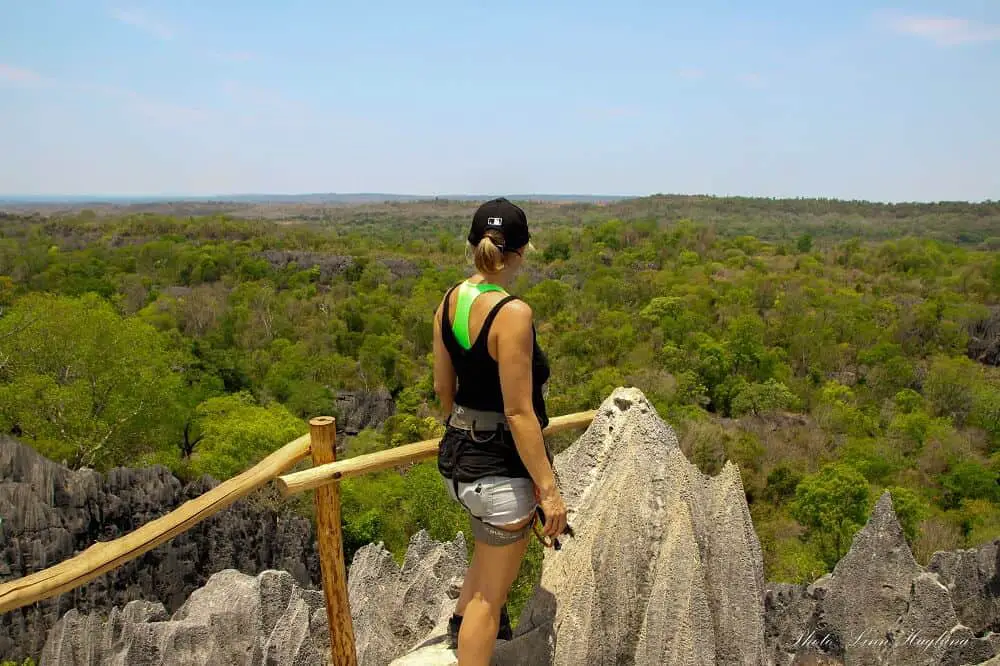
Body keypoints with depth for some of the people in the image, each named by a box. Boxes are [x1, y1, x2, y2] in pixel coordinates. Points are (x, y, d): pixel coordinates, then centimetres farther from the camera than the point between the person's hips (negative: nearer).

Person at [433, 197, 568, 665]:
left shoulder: (450, 299, -1)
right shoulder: (513, 313, -24)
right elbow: (519, 413, -23)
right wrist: (549, 488, -14)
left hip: (458, 454, 9)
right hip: (502, 468, -8)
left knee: (492, 548, 37)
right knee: (490, 595, 12)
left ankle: (462, 620, 59)